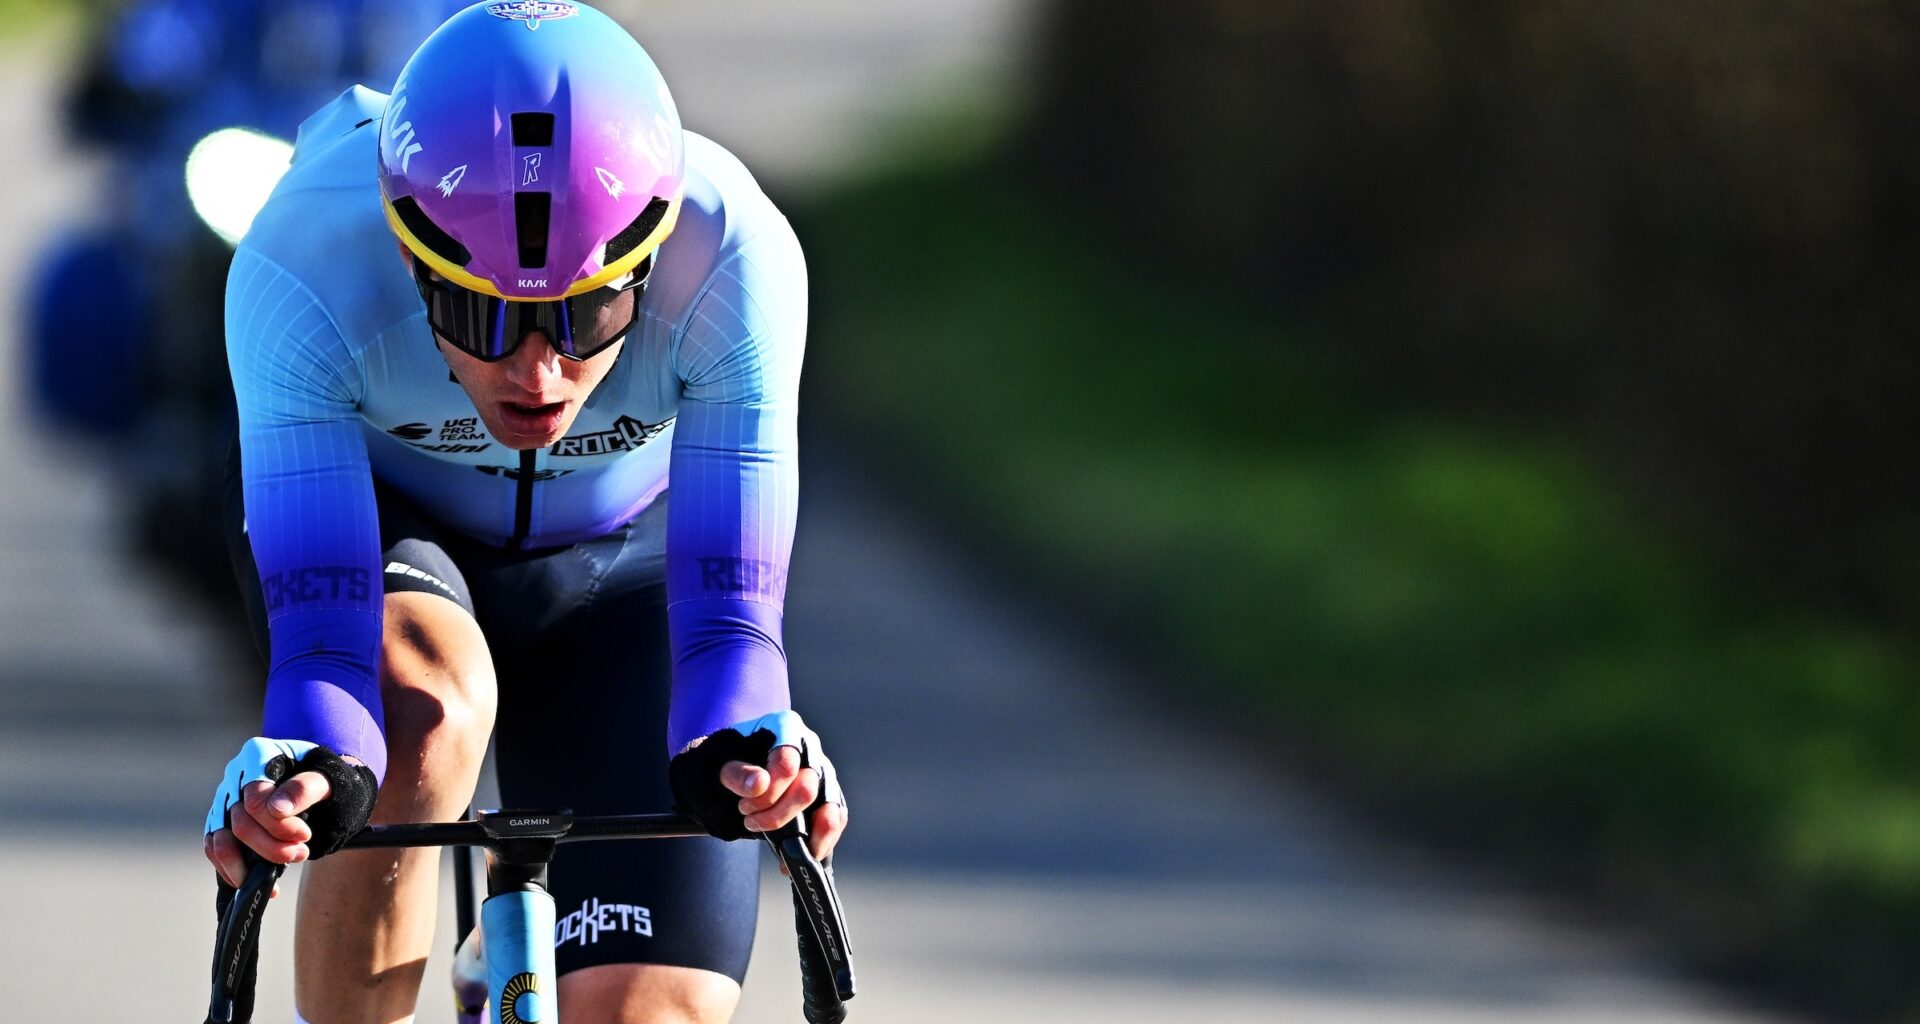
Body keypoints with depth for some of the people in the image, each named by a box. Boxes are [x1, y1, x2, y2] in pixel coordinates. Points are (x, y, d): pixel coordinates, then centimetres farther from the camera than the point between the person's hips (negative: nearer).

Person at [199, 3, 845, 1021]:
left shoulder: (731, 258, -36)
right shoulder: (305, 269, -38)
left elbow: (729, 611, -38)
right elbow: (318, 632, -42)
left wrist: (740, 748, -59)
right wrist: (307, 771, -63)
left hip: (625, 551, 1)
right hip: (371, 510, -1)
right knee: (423, 717, -36)